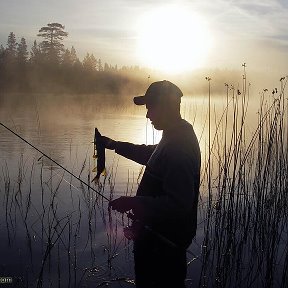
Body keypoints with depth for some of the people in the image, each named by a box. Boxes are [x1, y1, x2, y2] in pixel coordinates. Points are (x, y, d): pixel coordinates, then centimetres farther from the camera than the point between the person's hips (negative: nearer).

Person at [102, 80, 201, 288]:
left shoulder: (179, 148, -28)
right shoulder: (178, 135, 4)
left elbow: (178, 204, -32)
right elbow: (152, 155, 24)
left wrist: (133, 203, -28)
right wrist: (115, 145, 21)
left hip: (164, 242, -10)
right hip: (159, 233, 10)